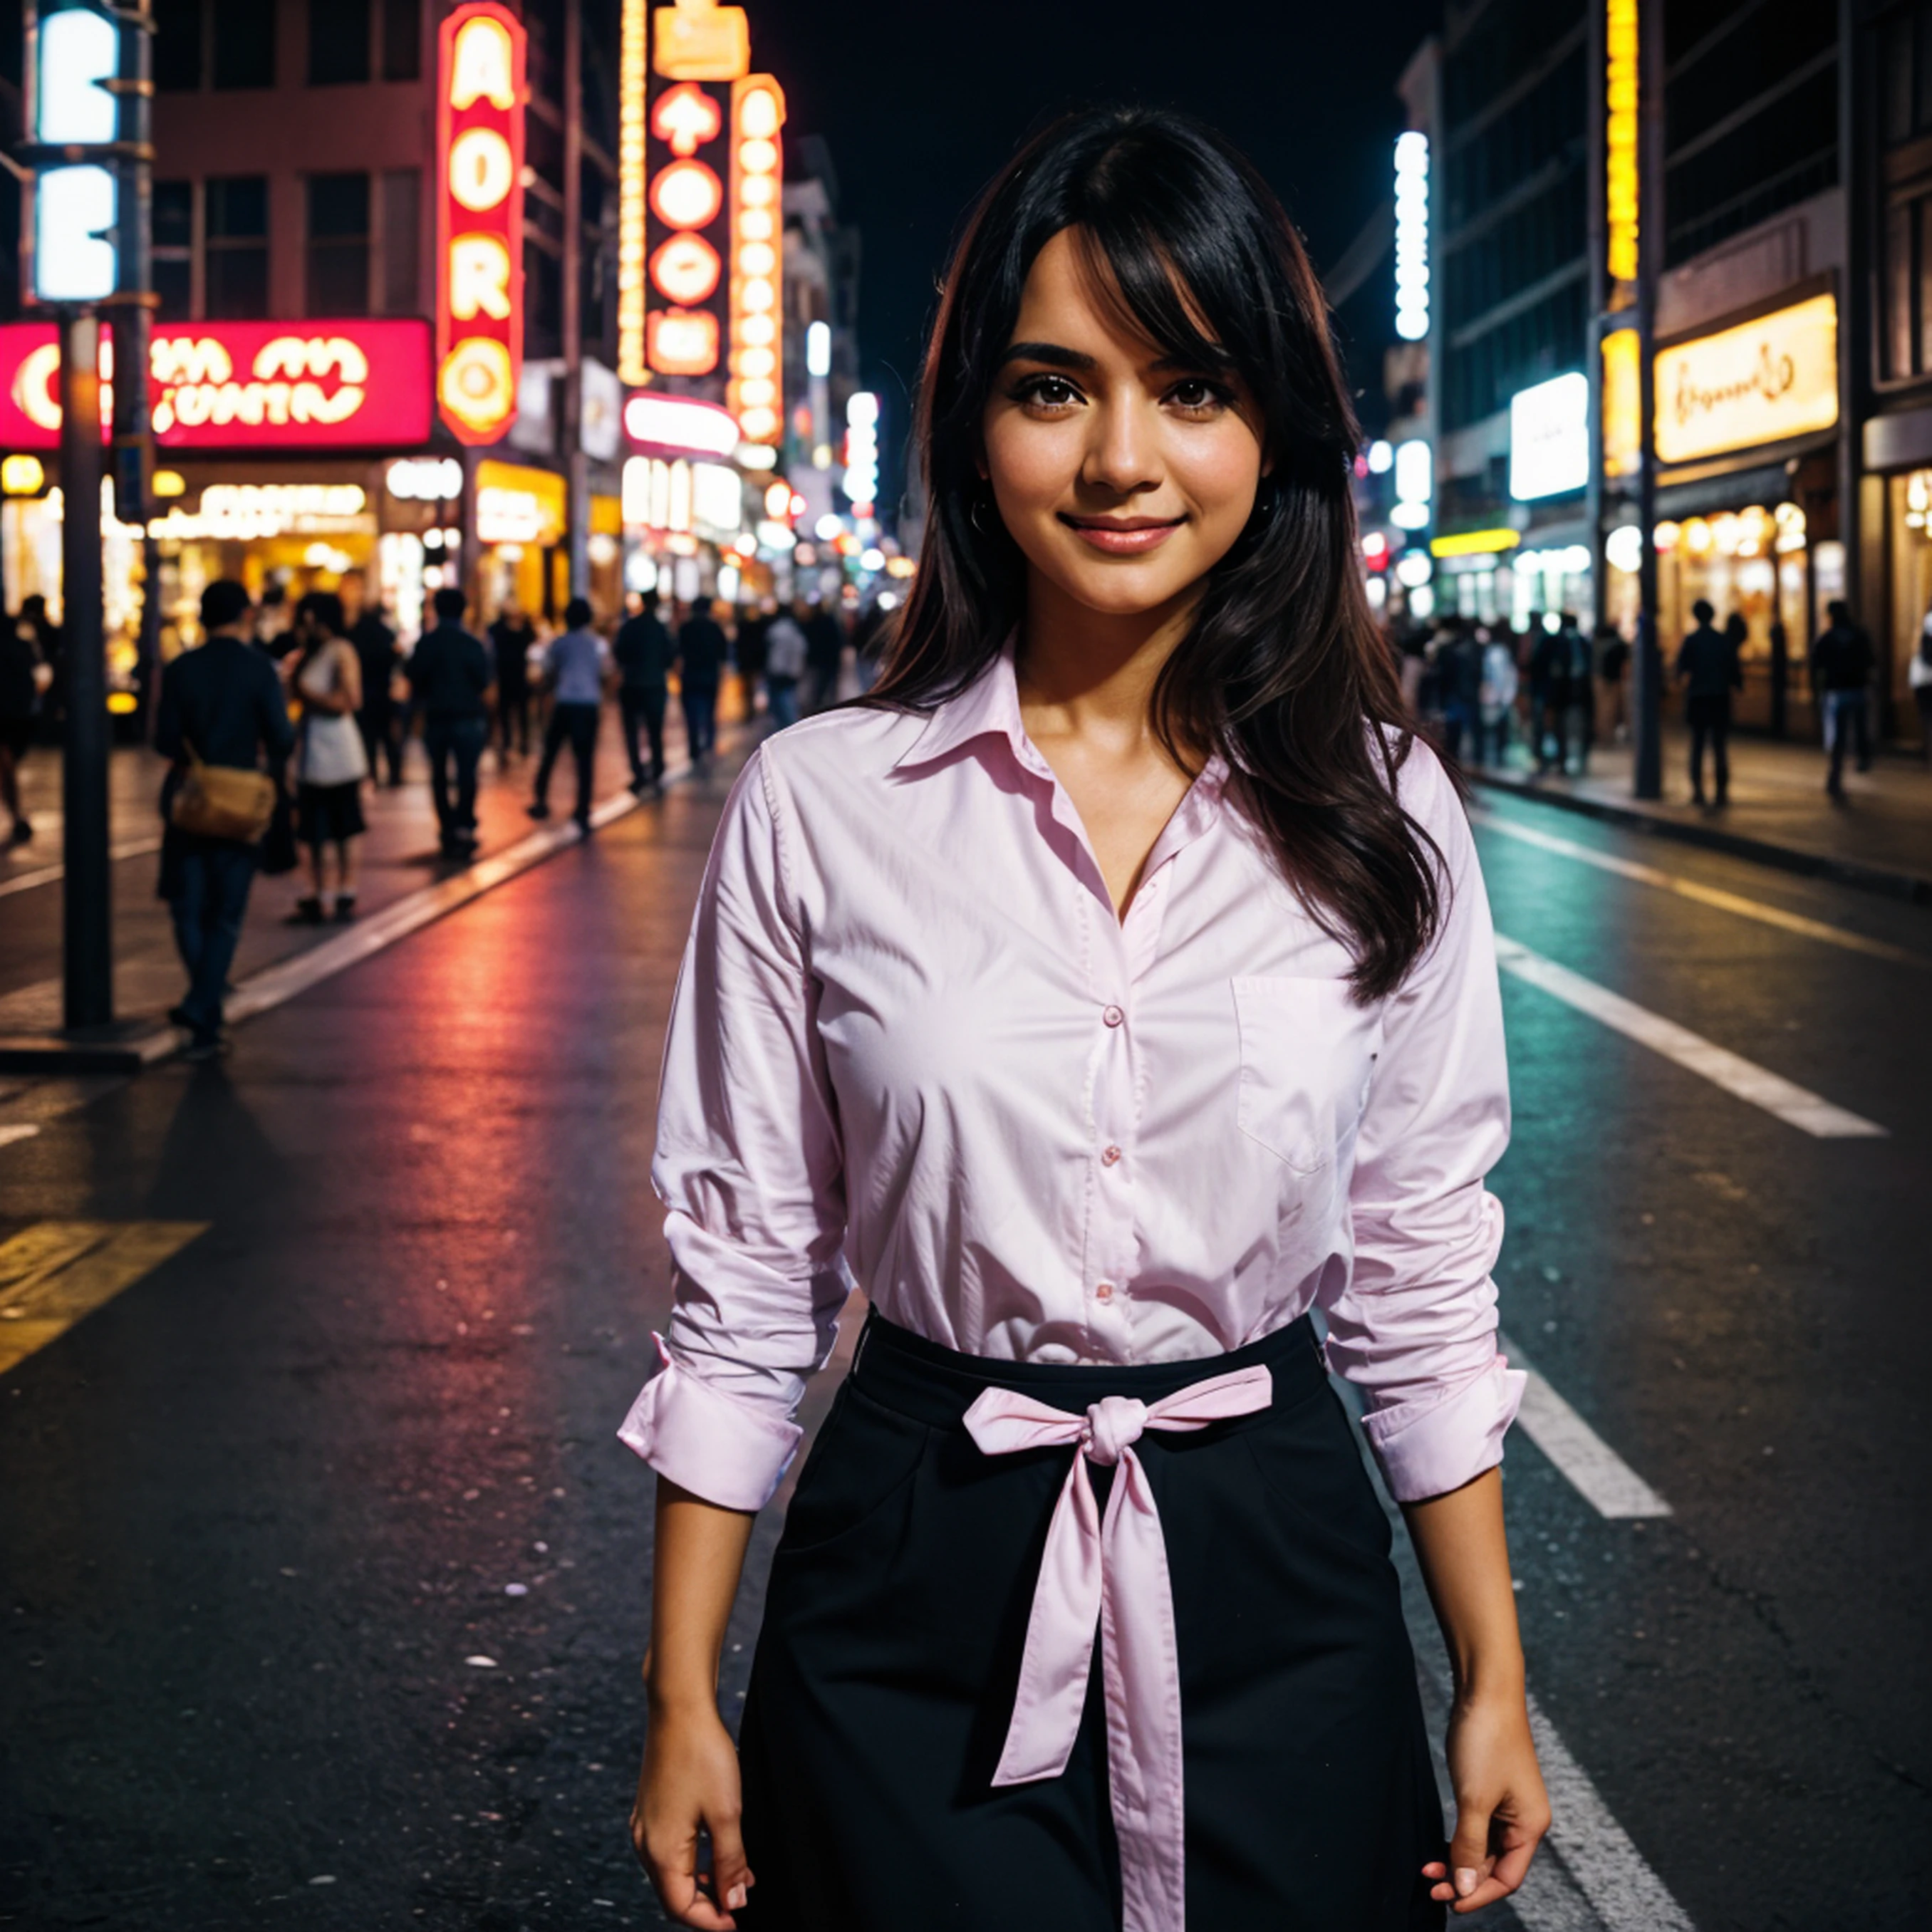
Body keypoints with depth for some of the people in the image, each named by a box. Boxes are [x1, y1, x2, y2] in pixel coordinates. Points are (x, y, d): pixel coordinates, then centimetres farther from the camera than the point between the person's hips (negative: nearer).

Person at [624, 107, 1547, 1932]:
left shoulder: (1380, 816, -2)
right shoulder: (818, 806, -6)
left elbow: (1421, 1274, 4)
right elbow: (744, 1279, -1)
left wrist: (1493, 1683, 4)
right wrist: (683, 1700, 0)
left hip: (1275, 1593, 1)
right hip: (912, 1609, -1)